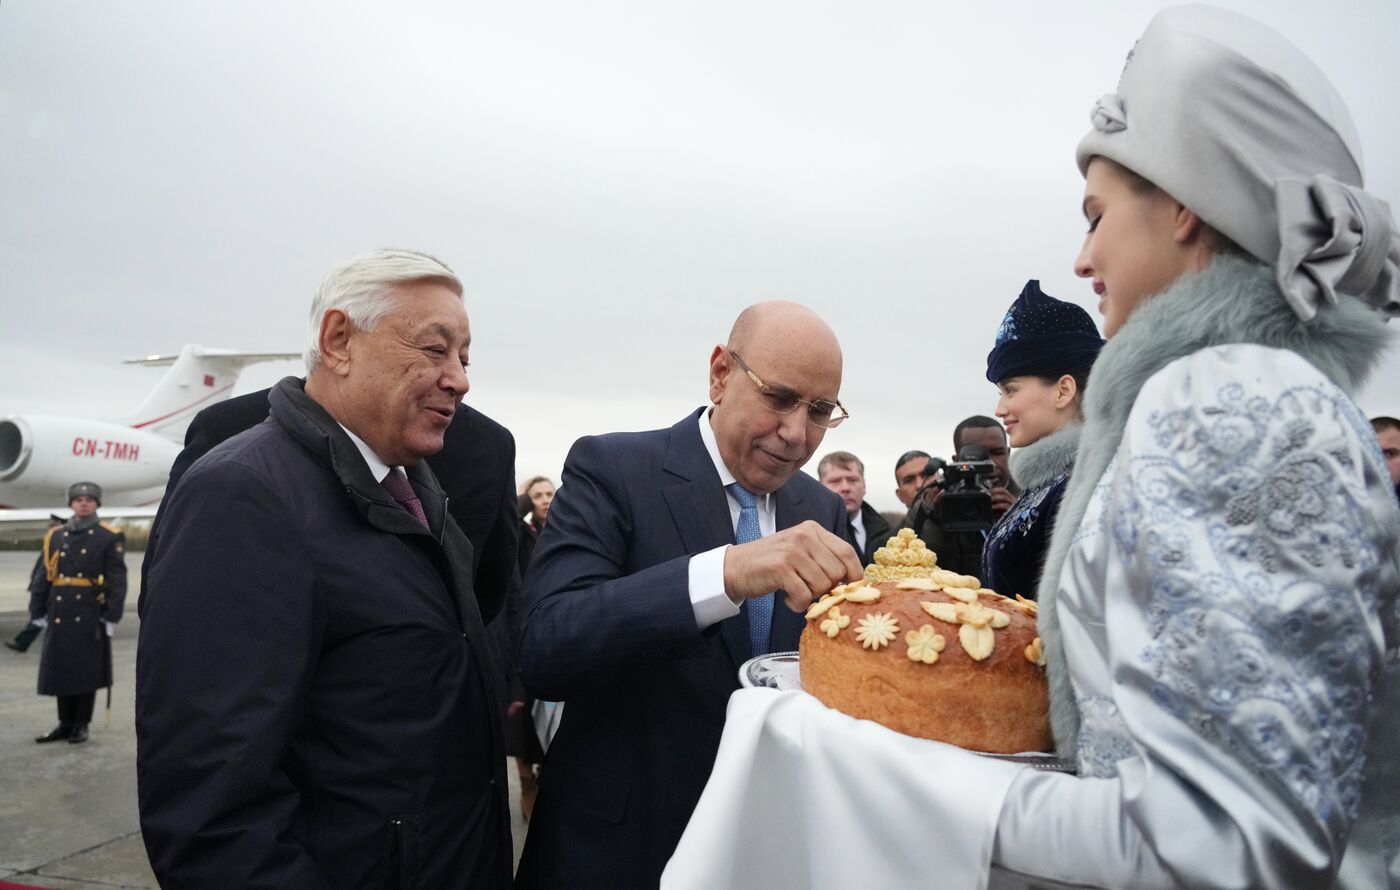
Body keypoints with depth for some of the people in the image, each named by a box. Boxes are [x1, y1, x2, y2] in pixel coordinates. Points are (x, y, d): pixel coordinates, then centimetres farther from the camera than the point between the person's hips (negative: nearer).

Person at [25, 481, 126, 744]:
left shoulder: (110, 537, -2)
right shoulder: (54, 535, 10)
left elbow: (116, 580, -5)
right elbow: (41, 577, 11)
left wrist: (112, 614, -10)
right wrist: (37, 611, 6)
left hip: (90, 614, -4)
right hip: (59, 613, 4)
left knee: (86, 670, 3)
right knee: (60, 668, 10)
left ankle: (81, 725, 15)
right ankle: (65, 724, 22)